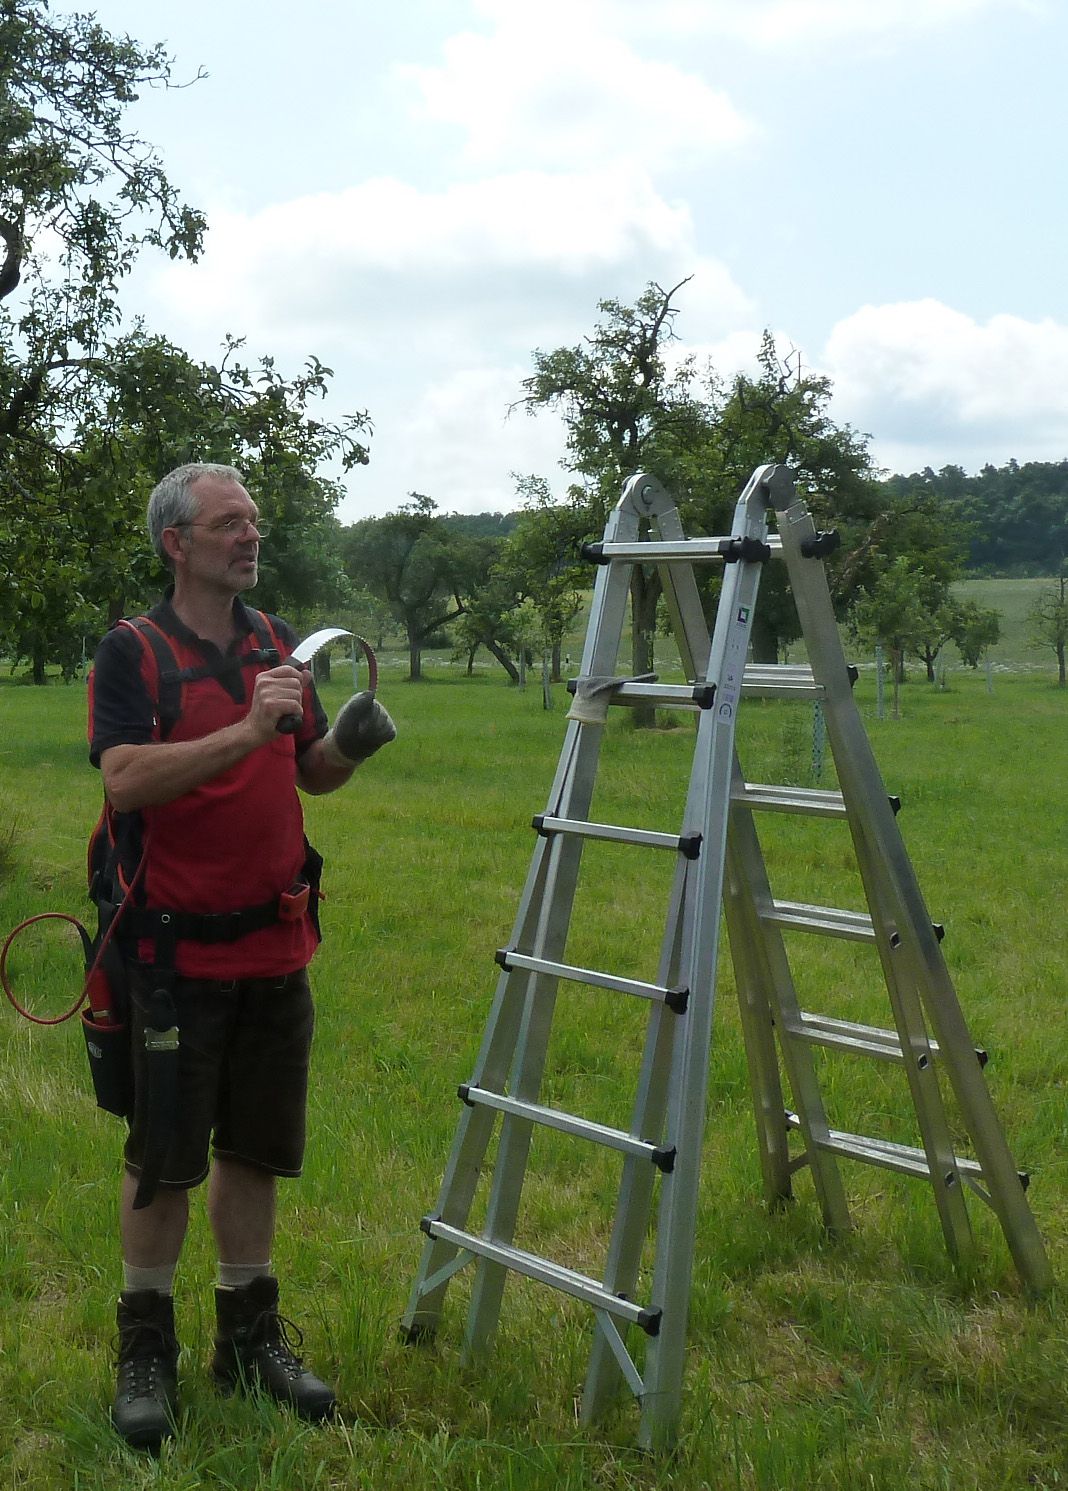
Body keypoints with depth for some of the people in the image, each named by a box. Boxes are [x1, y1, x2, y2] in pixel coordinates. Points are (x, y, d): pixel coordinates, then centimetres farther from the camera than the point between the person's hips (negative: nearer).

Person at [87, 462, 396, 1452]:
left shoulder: (277, 644, 10)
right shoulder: (131, 652, -8)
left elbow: (312, 774, 16)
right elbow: (125, 779, -22)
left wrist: (351, 743, -6)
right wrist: (246, 732, -31)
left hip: (275, 946, 5)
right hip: (177, 950, -5)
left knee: (256, 1149, 14)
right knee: (164, 1157, 5)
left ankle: (249, 1332, 28)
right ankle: (145, 1343, 24)